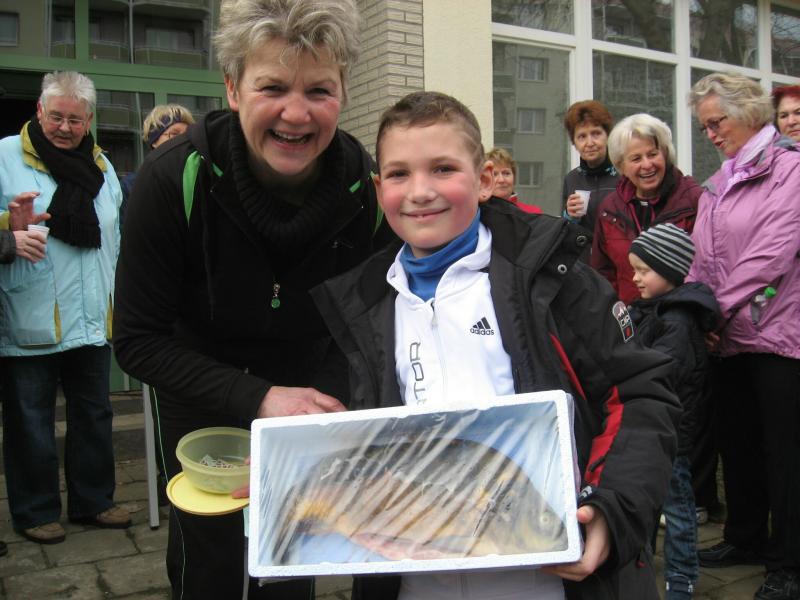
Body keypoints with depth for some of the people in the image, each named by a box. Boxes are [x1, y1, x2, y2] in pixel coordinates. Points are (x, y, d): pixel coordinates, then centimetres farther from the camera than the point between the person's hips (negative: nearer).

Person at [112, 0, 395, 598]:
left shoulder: (370, 190, -20)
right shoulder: (173, 179, -25)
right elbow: (138, 340, -20)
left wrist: (327, 397, -24)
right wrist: (256, 399, -29)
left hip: (307, 404, 2)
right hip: (203, 409, -1)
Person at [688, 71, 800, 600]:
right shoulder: (718, 184, 15)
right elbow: (703, 259, 10)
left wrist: (720, 307, -16)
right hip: (730, 337, 7)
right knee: (736, 442, 16)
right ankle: (747, 538, 34)